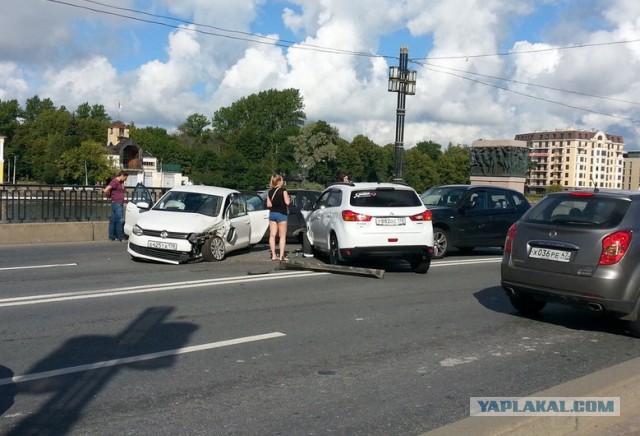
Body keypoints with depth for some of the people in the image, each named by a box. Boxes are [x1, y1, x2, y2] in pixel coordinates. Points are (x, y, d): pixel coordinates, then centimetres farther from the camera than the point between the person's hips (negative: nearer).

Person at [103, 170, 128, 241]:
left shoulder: (121, 182, 14)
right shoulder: (115, 182, -15)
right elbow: (106, 190, -22)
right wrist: (110, 196, -5)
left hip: (120, 204, 9)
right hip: (116, 203, -9)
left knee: (113, 220, 11)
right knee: (120, 220, -8)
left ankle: (112, 237, 15)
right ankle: (121, 238, -5)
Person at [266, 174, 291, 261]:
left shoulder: (270, 192, 7)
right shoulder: (283, 190, -8)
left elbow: (268, 204, 4)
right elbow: (287, 202, -11)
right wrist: (289, 198, 10)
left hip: (272, 214, 5)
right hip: (281, 214, -5)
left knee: (272, 235, 6)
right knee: (282, 236, 1)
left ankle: (273, 255, 5)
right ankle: (281, 256, -5)